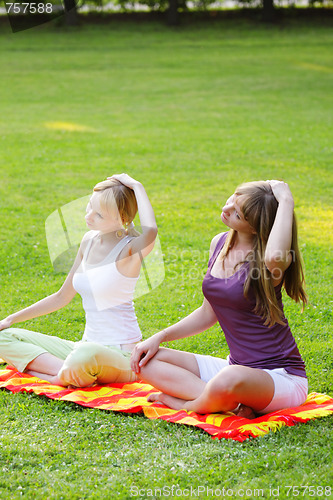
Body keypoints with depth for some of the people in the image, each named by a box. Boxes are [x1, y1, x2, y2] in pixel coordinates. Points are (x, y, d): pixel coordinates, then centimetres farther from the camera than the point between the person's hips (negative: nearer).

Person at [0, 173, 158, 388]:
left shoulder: (130, 250, -16)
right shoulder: (89, 241, 7)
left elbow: (150, 232, -43)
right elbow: (62, 297, 18)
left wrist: (137, 187, -28)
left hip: (120, 354, -8)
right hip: (87, 346, 8)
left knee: (86, 354, -43)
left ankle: (64, 376, -11)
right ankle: (63, 370, -16)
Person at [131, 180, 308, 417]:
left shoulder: (264, 261, -17)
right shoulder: (219, 243, 7)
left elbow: (275, 257, -46)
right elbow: (209, 313, 18)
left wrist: (286, 201, -32)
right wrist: (159, 337, 9)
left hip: (282, 377, -8)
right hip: (237, 368, 8)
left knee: (229, 380, -42)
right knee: (145, 360, 0)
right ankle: (230, 402, -15)